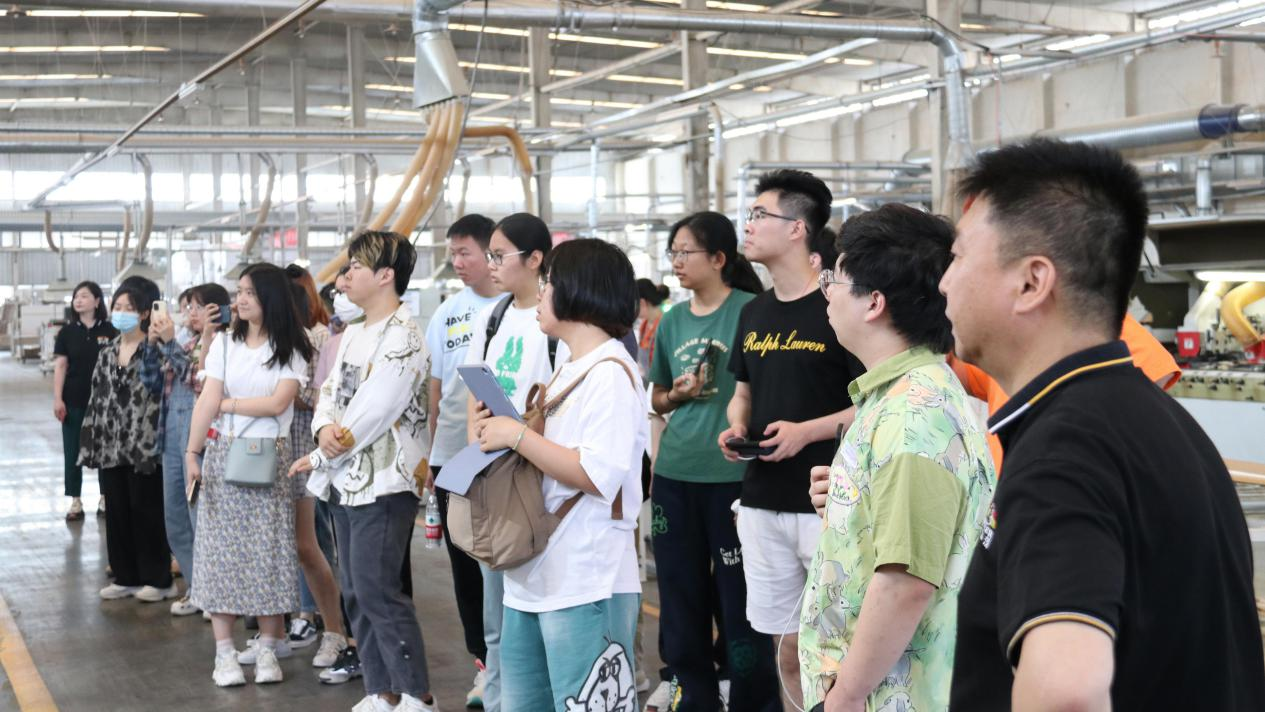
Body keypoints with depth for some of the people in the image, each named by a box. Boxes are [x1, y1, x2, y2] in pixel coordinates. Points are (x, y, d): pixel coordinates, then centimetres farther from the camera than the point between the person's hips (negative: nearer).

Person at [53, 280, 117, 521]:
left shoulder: (109, 330, -2)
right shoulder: (67, 331, 3)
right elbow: (60, 366, 2)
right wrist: (57, 399, -5)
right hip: (73, 401, 1)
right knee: (73, 451, 4)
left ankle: (105, 498, 20)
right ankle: (76, 502, 11)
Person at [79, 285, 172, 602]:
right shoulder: (107, 353, 15)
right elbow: (96, 399, 14)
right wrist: (91, 444, 10)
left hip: (144, 445, -6)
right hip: (111, 445, 6)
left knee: (146, 512, 0)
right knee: (117, 512, 9)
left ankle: (157, 579, 10)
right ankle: (126, 577, 19)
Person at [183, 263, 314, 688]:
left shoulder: (291, 351, 2)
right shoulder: (224, 344, 6)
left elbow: (277, 403, -11)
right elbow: (206, 402, -2)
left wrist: (226, 403, -5)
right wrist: (192, 453, -9)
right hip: (223, 456, 2)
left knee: (268, 552, -1)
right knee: (221, 550, -1)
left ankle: (267, 649, 8)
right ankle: (224, 653, 4)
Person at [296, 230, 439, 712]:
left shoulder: (402, 337, -13)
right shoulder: (353, 335, 15)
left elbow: (373, 412, -18)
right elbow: (330, 391, 11)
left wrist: (320, 457, -9)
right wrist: (324, 429, -12)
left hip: (383, 483, -9)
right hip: (346, 480, 9)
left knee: (377, 591, -9)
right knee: (356, 593, 11)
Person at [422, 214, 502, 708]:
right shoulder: (447, 313, 9)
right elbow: (435, 387, 13)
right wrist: (430, 452, 12)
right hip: (452, 457, 5)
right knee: (464, 562, 10)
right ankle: (484, 663, 22)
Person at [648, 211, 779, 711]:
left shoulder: (751, 312, -7)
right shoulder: (672, 321, 10)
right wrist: (677, 393, -2)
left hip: (733, 476, -6)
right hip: (674, 476, 6)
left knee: (739, 599, 2)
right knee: (680, 596, 14)